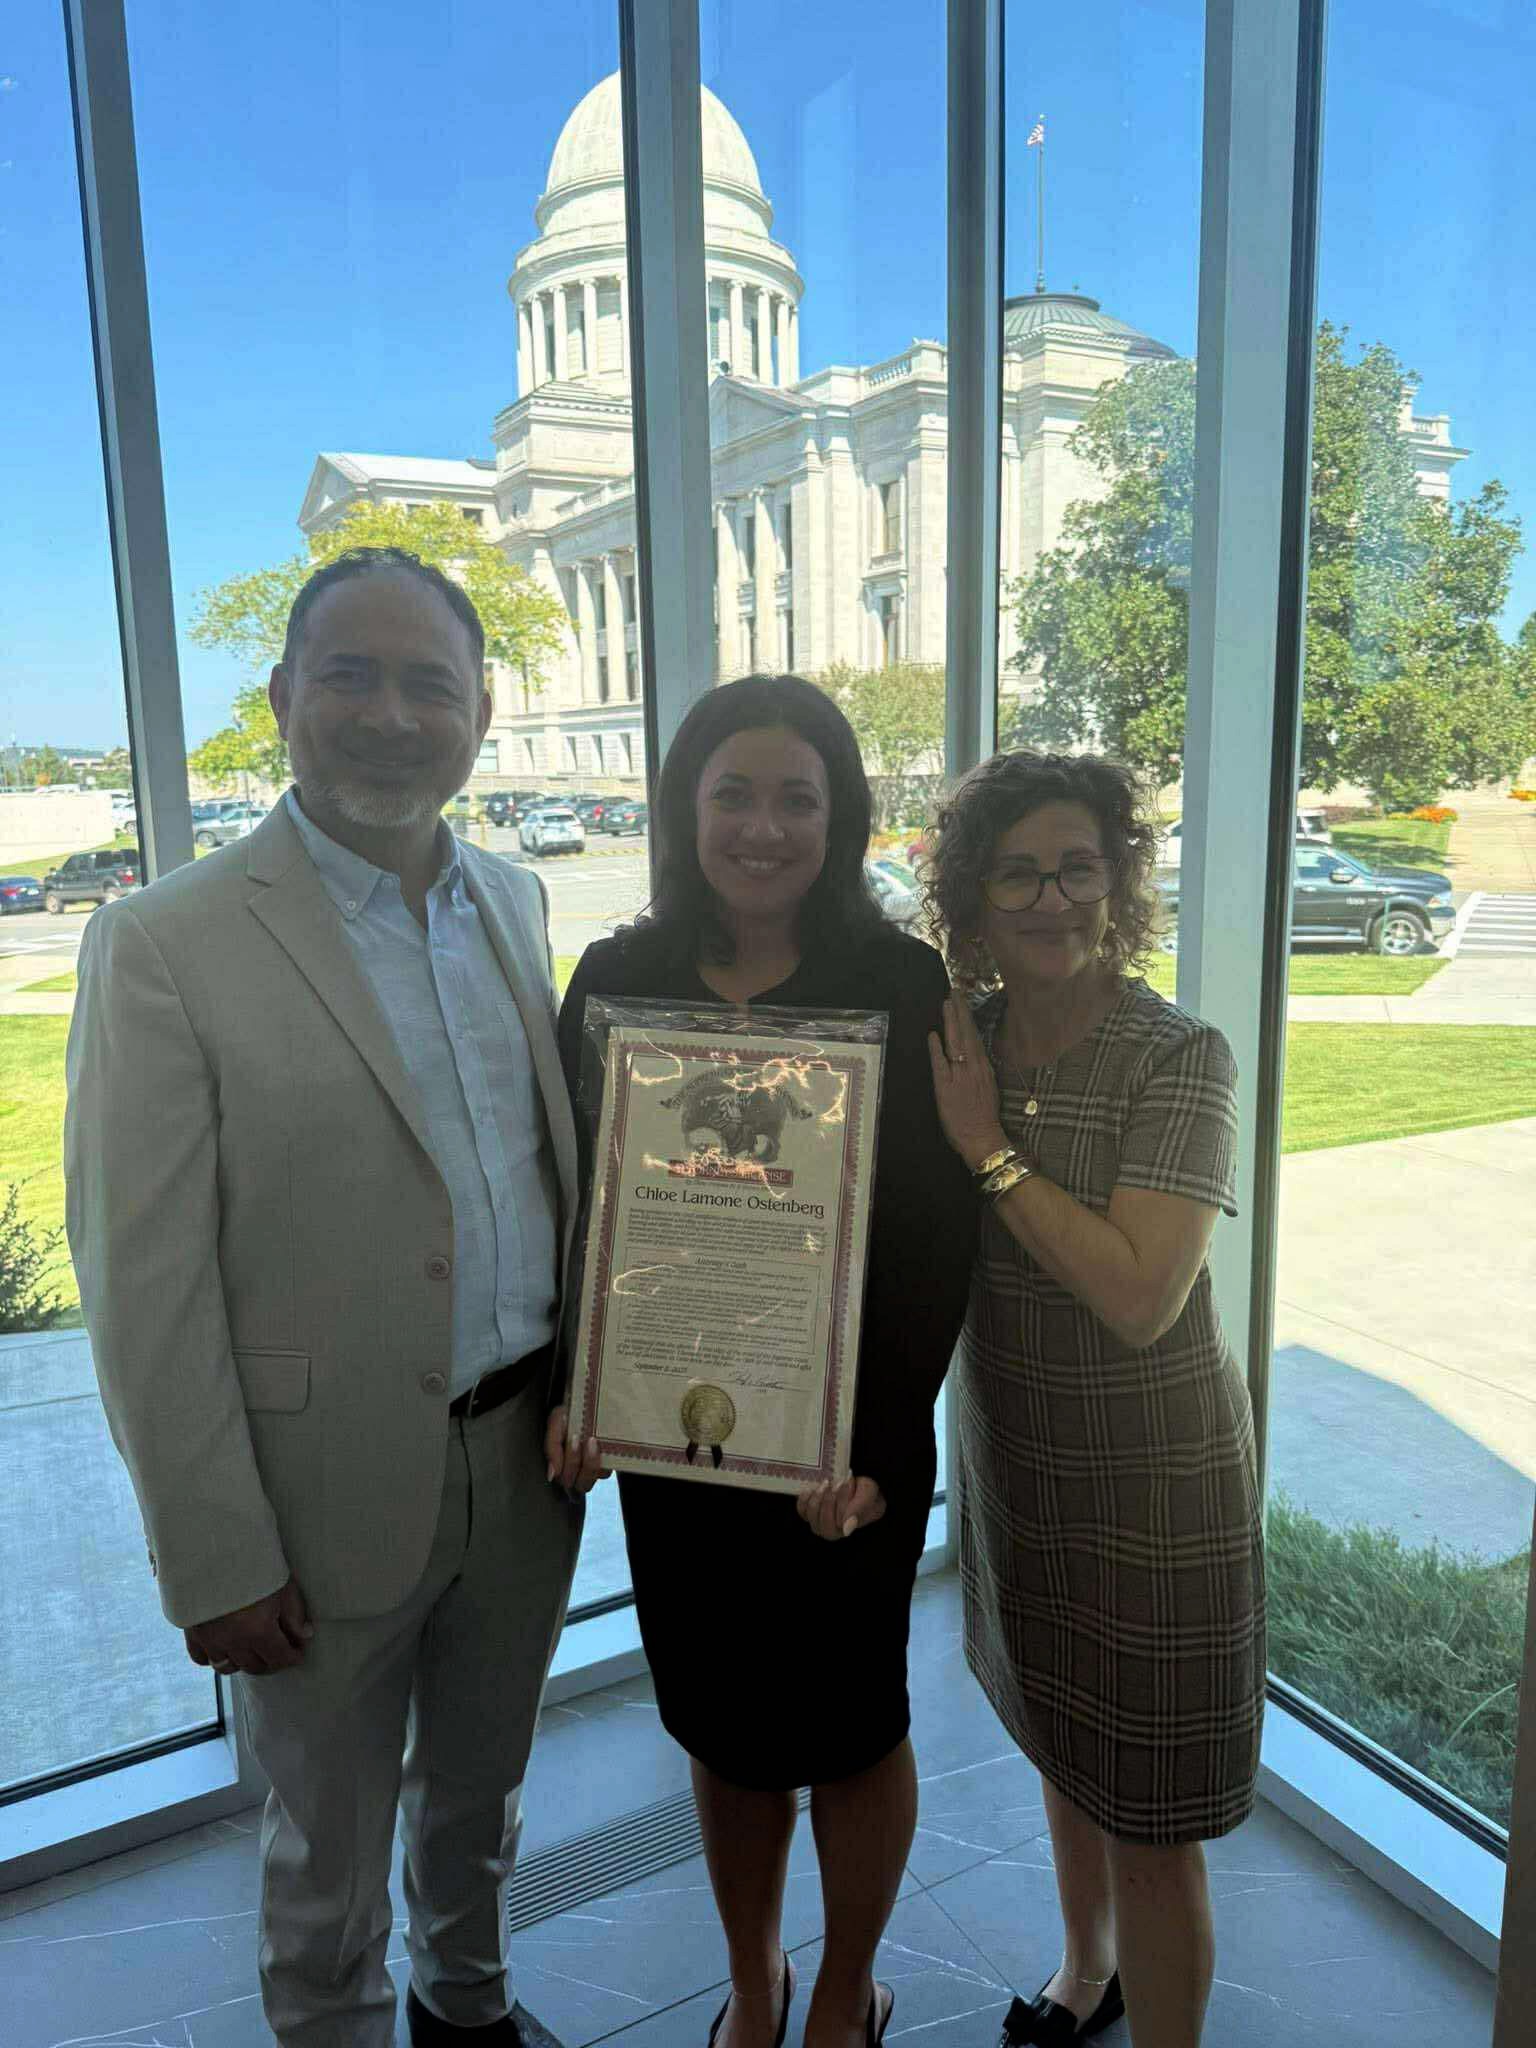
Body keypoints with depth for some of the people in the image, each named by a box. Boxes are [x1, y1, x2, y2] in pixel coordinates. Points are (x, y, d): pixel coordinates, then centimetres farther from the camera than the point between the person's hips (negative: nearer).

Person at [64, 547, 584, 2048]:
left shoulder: (513, 902, 2)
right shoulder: (167, 944, -16)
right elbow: (145, 1290, -15)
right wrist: (215, 1563, -12)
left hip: (527, 1457, 5)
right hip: (335, 1498, -5)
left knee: (480, 1786, 28)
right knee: (329, 1854, 20)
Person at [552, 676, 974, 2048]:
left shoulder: (900, 984, -11)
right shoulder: (616, 979, -2)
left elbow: (936, 1237, -11)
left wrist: (874, 1446, -17)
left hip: (842, 1438, -2)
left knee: (847, 1725, 17)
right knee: (722, 1725, 20)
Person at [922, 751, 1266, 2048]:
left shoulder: (1180, 1058, -19)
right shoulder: (957, 1043, -4)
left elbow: (1140, 1296, -28)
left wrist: (991, 1145, -25)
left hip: (1151, 1477, -6)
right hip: (1014, 1453, 6)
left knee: (1149, 1815, 8)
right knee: (1061, 1744, 26)